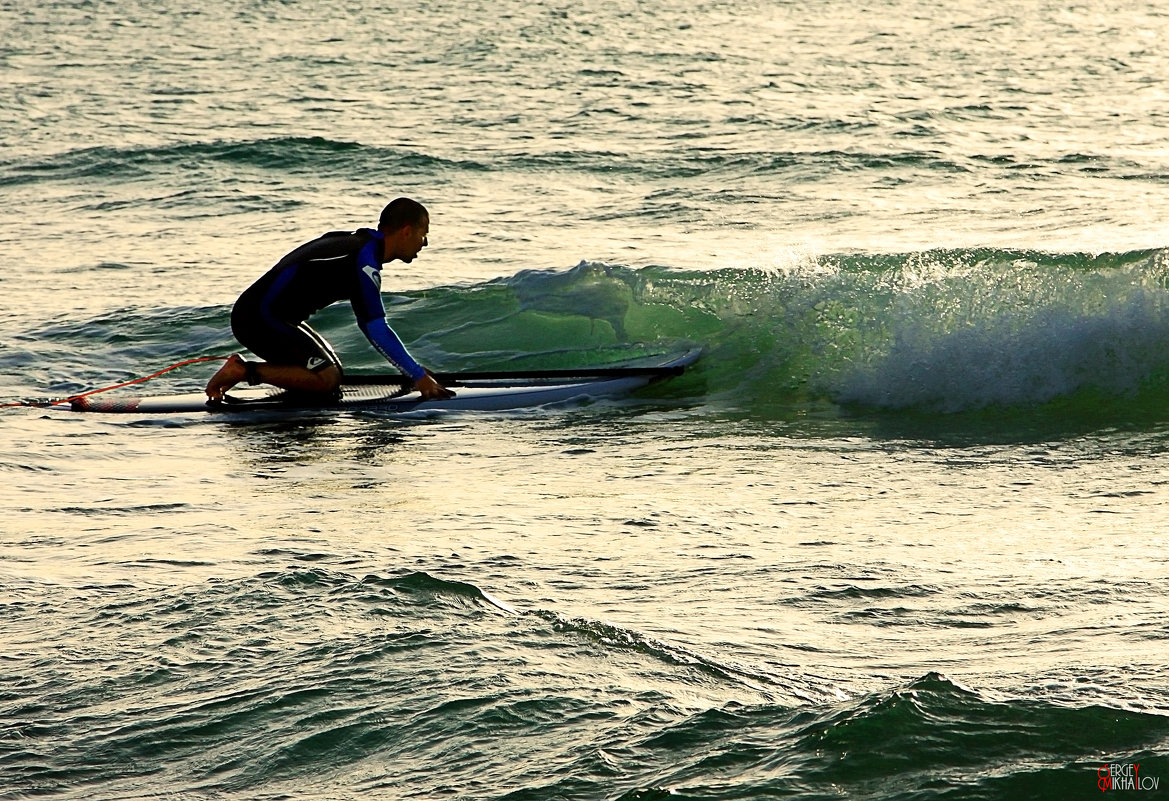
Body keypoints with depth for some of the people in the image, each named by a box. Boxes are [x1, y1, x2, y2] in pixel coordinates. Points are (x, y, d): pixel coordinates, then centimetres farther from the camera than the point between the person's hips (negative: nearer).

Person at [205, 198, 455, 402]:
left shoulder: (358, 243, 13)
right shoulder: (364, 260, -19)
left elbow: (367, 323, 18)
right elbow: (377, 330, -22)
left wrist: (414, 369, 16)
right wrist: (419, 376, -18)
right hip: (258, 318, -11)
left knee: (333, 373, 13)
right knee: (326, 379, -19)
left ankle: (243, 368, 10)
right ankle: (244, 371, -12)